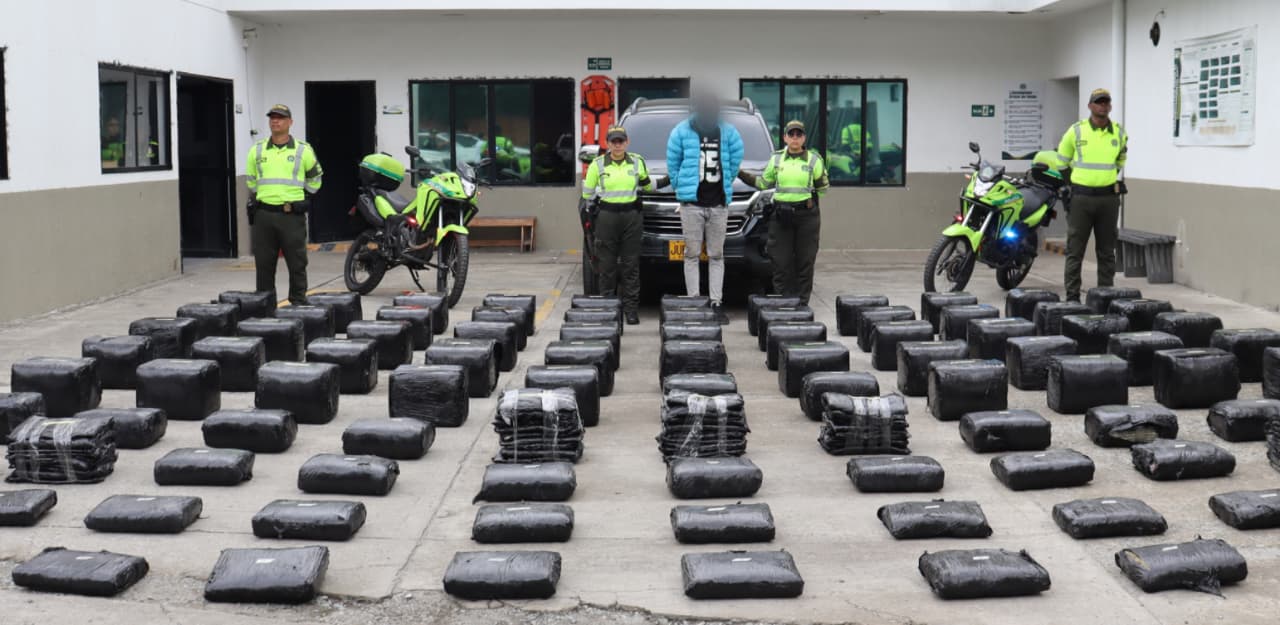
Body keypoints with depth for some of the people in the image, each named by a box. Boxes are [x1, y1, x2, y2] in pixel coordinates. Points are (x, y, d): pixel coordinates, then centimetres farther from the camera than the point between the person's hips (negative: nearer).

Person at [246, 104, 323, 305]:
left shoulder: (303, 150, 3)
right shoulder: (257, 150, 9)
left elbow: (315, 177, 16)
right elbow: (251, 180, 22)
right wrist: (254, 202, 16)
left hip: (292, 215, -2)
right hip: (263, 215, 2)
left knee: (297, 263, 1)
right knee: (264, 264, 6)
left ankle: (298, 302, 9)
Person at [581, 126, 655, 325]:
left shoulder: (637, 162, 6)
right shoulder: (598, 164, 2)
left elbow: (647, 185, 24)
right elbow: (587, 190, 14)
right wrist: (586, 203, 12)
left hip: (632, 216, 1)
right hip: (607, 217, -1)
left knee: (631, 264, 1)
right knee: (607, 264, 1)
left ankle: (631, 309, 5)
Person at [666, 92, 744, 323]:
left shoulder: (728, 132, 1)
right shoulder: (682, 131, -3)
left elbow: (736, 159, 12)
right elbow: (673, 163, 6)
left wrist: (726, 185, 13)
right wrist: (682, 187, 8)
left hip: (719, 203, 2)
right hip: (691, 203, -2)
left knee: (716, 255, 5)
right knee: (692, 254, 1)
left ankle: (716, 303, 9)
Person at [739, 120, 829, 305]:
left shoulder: (813, 159, 5)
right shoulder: (776, 159, 10)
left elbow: (822, 189, 13)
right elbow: (764, 183, 19)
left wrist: (823, 178, -3)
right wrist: (741, 174, 12)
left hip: (806, 215, -1)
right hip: (781, 215, 1)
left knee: (805, 262, 1)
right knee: (781, 262, -1)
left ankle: (802, 302, 8)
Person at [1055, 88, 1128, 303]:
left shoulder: (1119, 133, 5)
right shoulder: (1076, 131, -3)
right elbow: (1062, 160, 10)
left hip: (1108, 197, 3)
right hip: (1081, 196, -2)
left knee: (1107, 251, 7)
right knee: (1075, 250, -1)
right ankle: (1072, 297, 2)